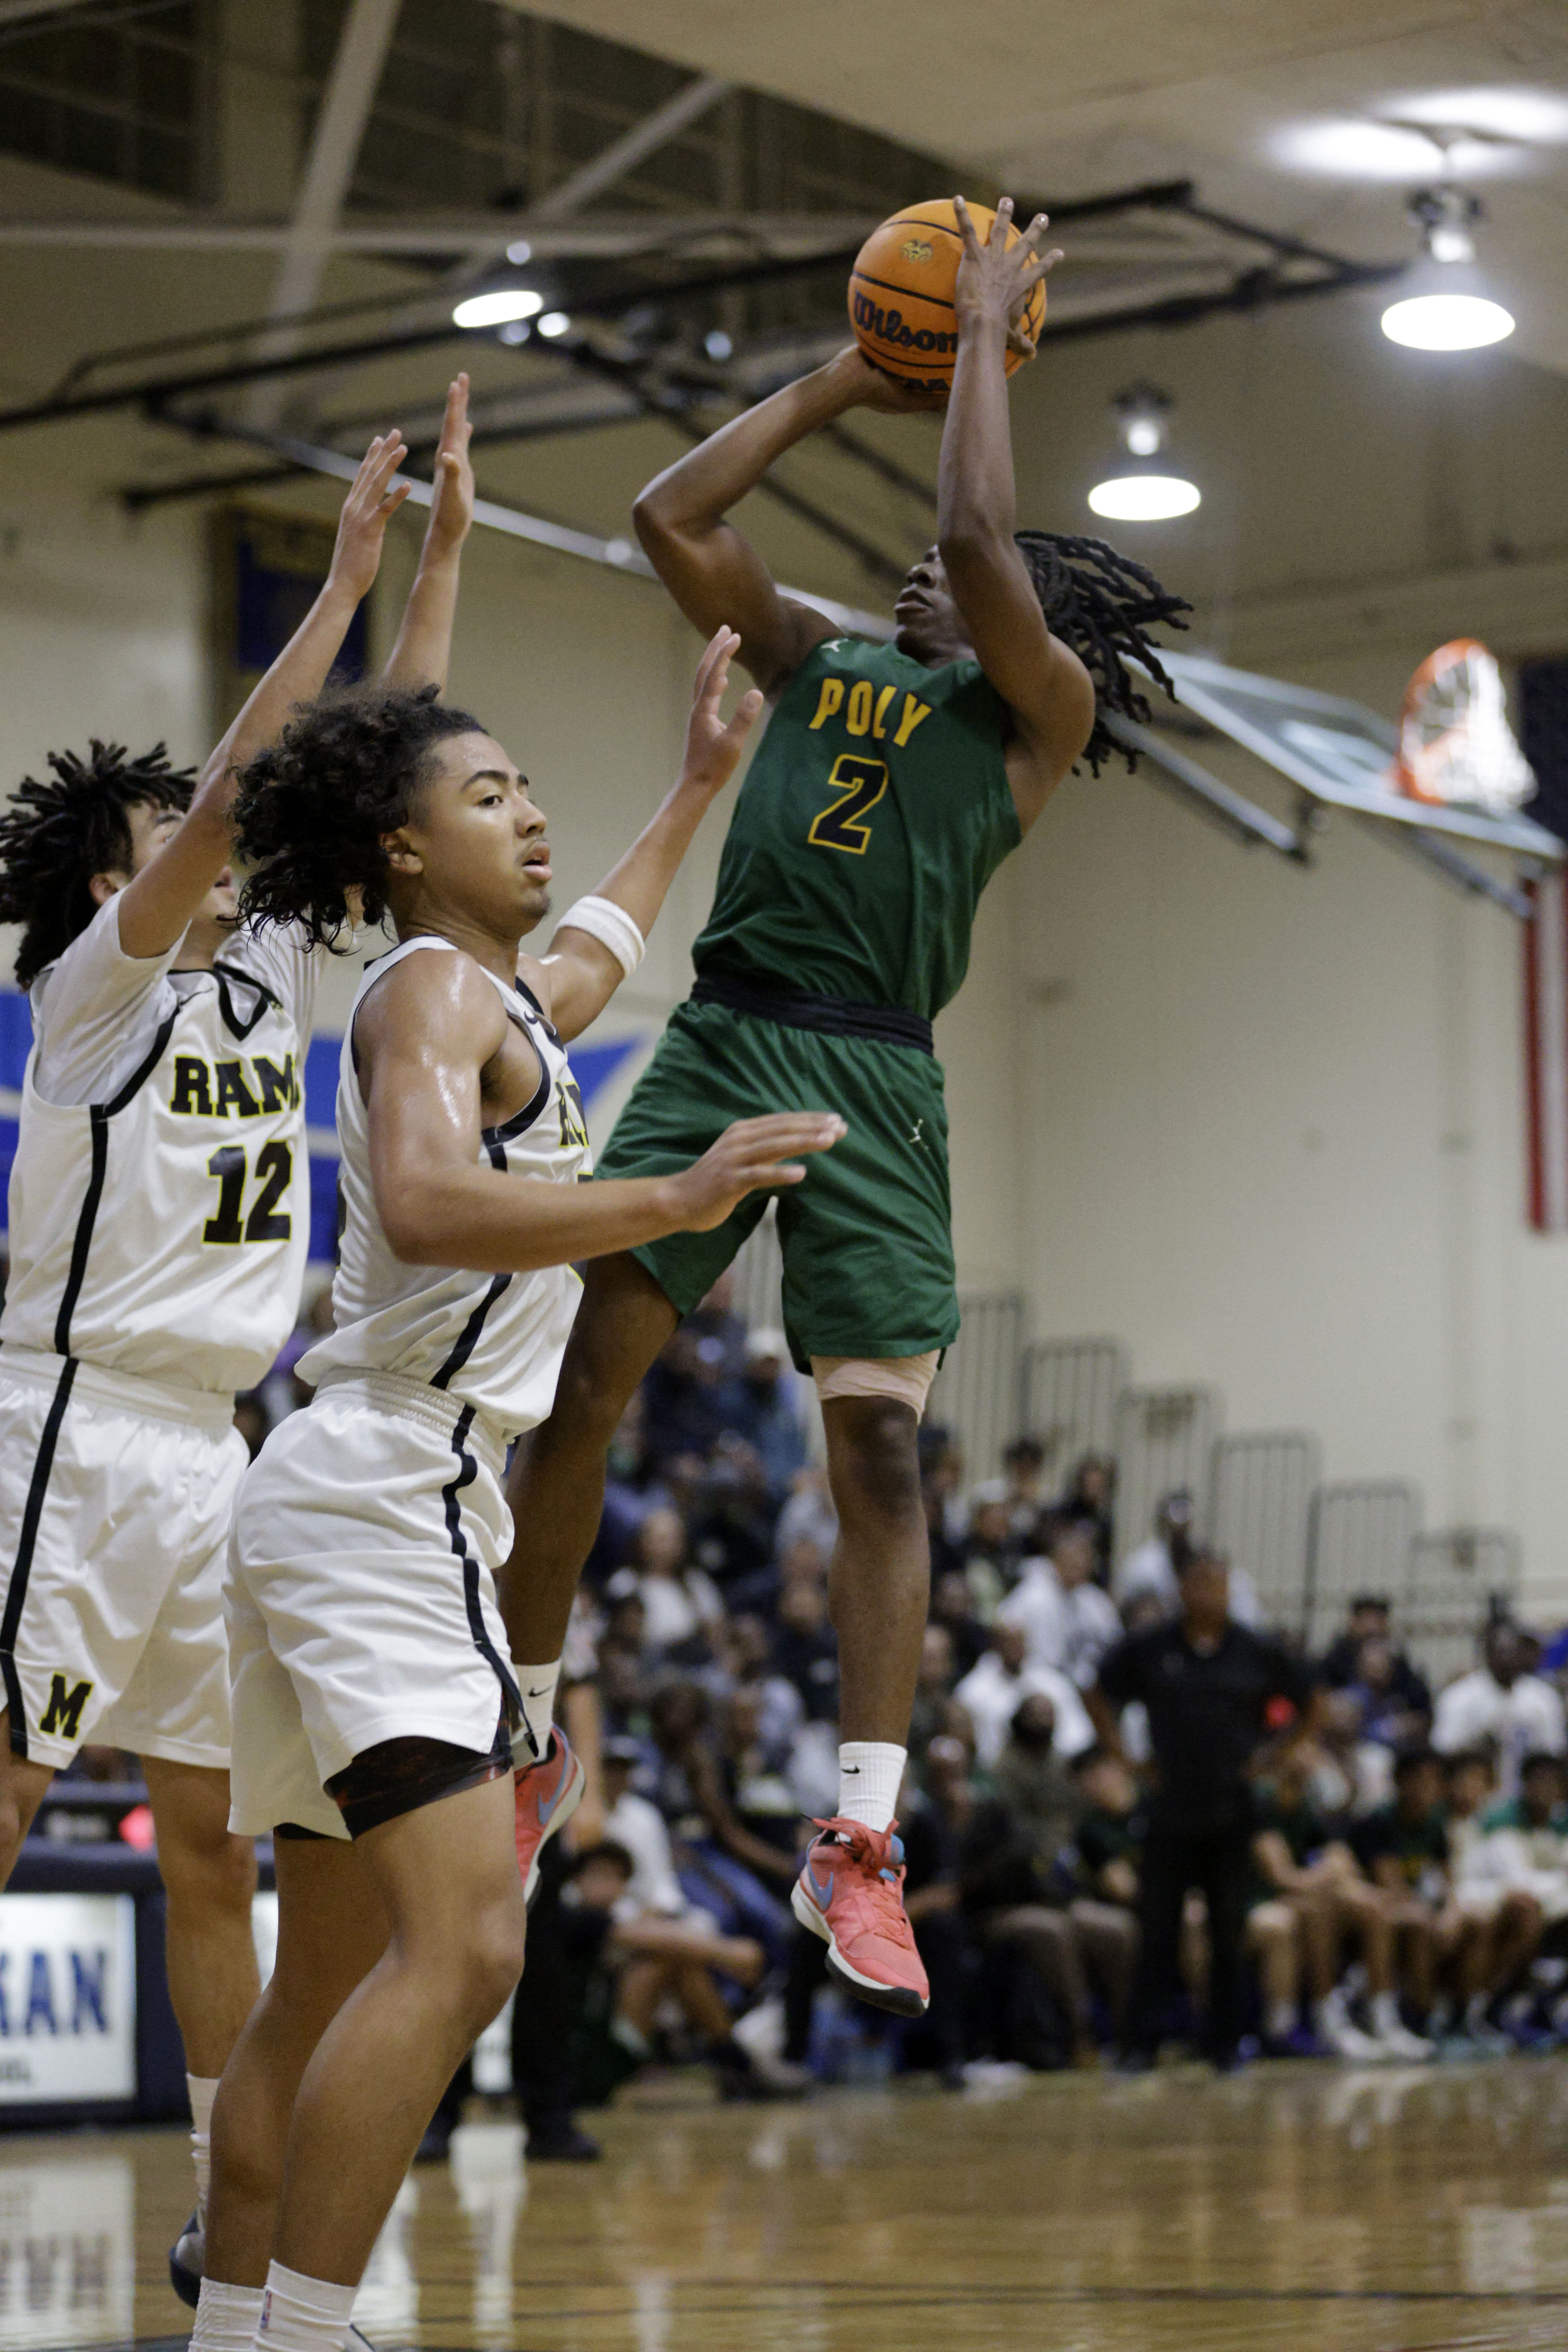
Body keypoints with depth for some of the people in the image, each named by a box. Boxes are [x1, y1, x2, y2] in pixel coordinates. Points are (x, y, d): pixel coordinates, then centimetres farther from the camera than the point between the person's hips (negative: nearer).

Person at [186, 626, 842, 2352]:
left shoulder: (498, 998, 22)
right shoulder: (432, 989, -7)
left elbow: (597, 951, 47)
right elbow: (429, 1204, -27)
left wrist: (698, 788, 55)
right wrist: (677, 1201, -34)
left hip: (360, 1506, 11)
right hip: (387, 1492, -11)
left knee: (330, 1982, 12)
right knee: (461, 1947, -22)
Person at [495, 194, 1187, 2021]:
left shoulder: (1038, 704, 7)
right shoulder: (818, 661, 21)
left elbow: (981, 534, -8)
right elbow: (670, 517, 16)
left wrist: (986, 333, 3)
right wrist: (838, 382, 19)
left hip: (872, 1078, -4)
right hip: (718, 1039, 4)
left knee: (878, 1449, -7)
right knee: (579, 1376, -3)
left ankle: (857, 1845, -6)